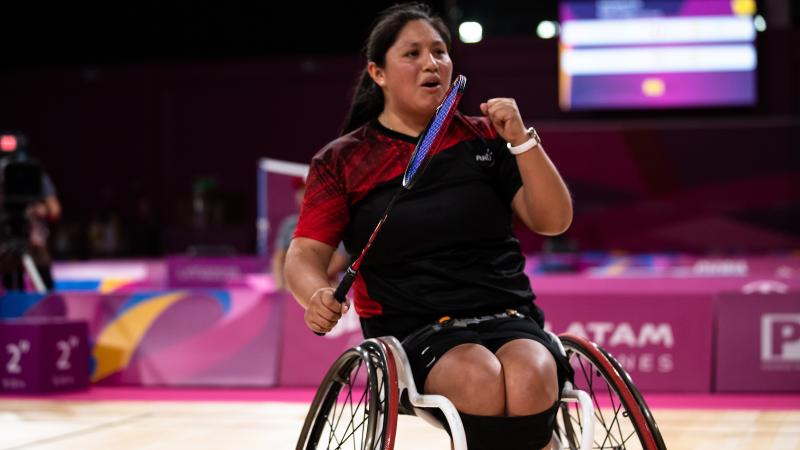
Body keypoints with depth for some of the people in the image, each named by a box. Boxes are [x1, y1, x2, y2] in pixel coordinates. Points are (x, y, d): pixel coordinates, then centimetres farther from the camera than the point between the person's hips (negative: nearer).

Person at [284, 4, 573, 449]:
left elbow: (553, 221, 5)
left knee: (529, 378, -34)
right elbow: (307, 253, 3)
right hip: (413, 330, -1)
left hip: (507, 317, 1)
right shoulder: (341, 161, 9)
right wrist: (318, 296, -20)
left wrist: (521, 140, -9)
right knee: (482, 378, -34)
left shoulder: (483, 138, 12)